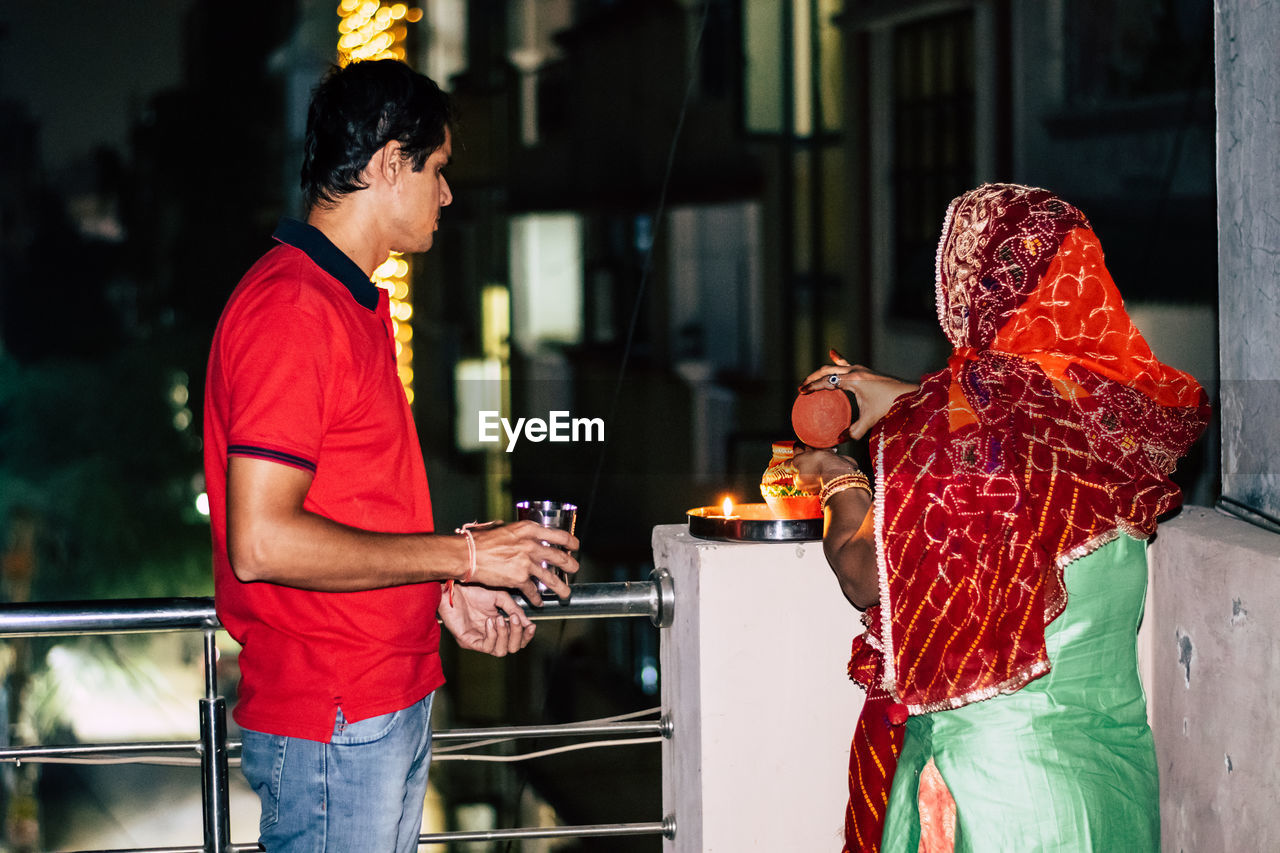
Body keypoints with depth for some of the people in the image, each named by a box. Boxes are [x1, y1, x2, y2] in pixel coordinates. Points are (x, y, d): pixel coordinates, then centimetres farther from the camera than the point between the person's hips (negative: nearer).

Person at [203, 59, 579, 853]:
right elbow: (262, 542, -25)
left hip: (393, 696, 10)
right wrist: (462, 554, -19)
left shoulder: (355, 304, 15)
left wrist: (445, 592, 10)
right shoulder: (291, 309, -18)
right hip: (331, 724, -10)